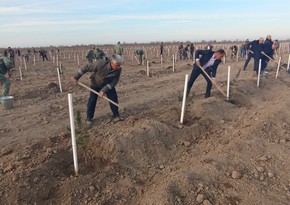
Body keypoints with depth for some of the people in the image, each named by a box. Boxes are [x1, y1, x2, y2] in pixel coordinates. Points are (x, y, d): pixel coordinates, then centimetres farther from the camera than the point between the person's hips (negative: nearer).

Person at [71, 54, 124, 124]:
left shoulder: (118, 69, -28)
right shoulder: (100, 63, -37)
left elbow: (114, 82, -22)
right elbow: (87, 67, -25)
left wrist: (104, 90, -30)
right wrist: (76, 77, -19)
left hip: (108, 84, 2)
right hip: (96, 83, -2)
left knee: (114, 98, -5)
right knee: (92, 100, -4)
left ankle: (116, 115, 12)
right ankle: (89, 118, 11)